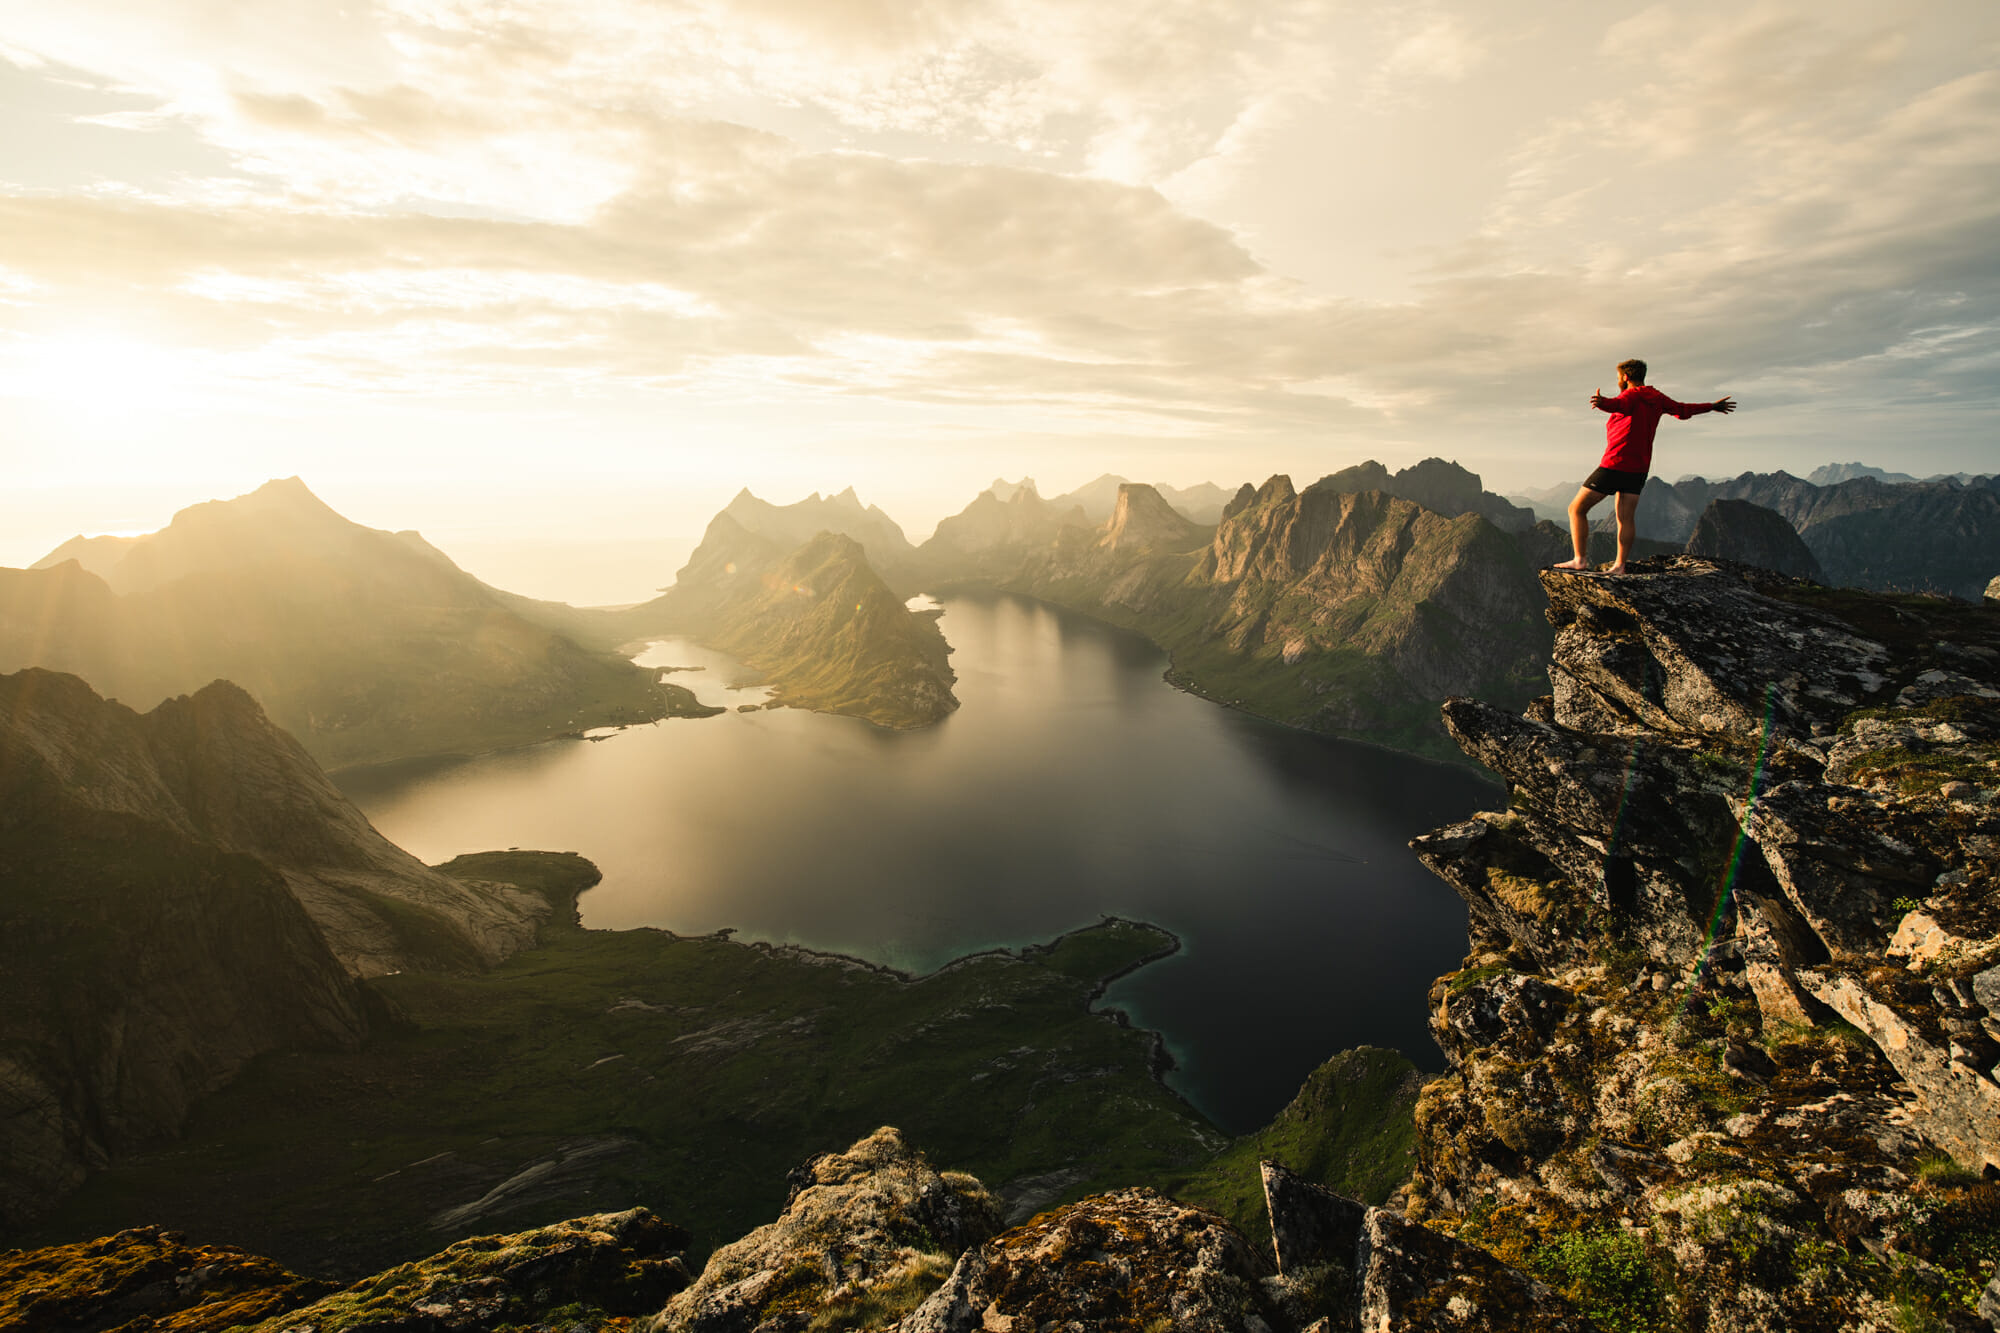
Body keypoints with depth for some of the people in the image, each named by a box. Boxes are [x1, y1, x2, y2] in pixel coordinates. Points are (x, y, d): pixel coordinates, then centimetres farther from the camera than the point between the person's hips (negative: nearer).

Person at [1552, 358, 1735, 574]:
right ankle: (1620, 565, 0)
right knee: (1626, 518, 7)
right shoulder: (1656, 398, 14)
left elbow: (1619, 404, -36)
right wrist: (1712, 406, 50)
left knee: (1577, 508, -3)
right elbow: (1683, 410, 31)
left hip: (1615, 465, -8)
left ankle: (1580, 559, -9)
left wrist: (1602, 402, -58)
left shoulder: (1632, 396, -9)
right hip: (1639, 468, 8)